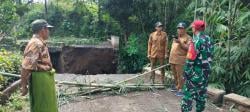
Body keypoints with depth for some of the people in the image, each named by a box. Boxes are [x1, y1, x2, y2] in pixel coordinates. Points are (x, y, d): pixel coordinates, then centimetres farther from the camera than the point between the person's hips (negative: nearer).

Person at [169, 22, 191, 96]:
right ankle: (176, 86, 30)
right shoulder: (176, 37, 20)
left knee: (180, 75, -9)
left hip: (180, 60, -8)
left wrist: (180, 42, -23)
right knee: (175, 75, 16)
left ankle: (180, 90, -4)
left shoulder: (187, 38, -5)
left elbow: (188, 48, -16)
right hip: (172, 59, 8)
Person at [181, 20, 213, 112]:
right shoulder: (208, 39, 7)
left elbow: (191, 58, -19)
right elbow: (209, 55, 11)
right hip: (206, 71, 8)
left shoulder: (196, 40, -17)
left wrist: (186, 71, -13)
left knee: (189, 92, 0)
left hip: (196, 71, -8)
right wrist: (207, 67, 18)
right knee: (201, 93, 16)